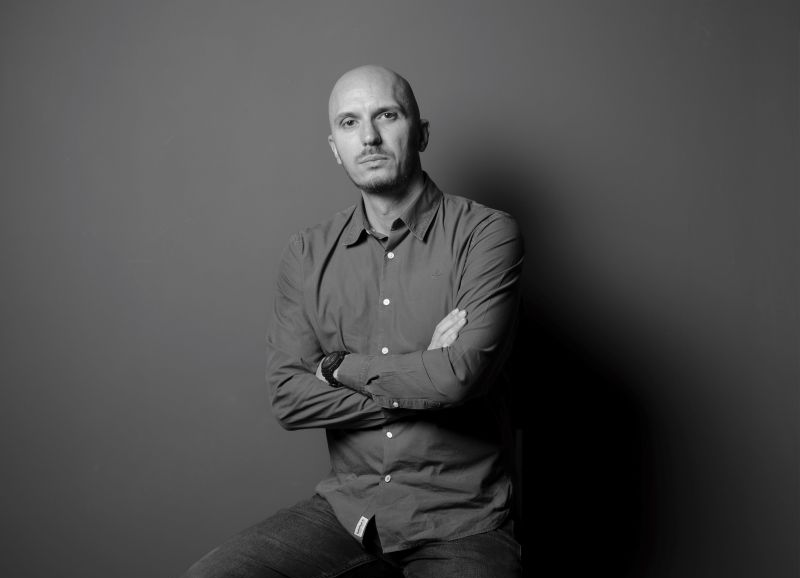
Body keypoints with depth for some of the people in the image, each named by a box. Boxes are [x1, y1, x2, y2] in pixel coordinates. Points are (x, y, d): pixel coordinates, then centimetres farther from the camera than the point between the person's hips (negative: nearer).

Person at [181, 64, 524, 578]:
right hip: (346, 509, 3)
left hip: (461, 523, -3)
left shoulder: (486, 233, -6)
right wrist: (419, 384, -12)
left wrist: (342, 367, -5)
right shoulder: (308, 255, 6)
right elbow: (289, 399, -3)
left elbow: (462, 374, -19)